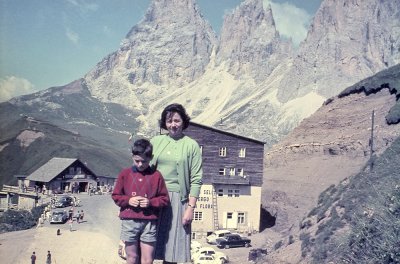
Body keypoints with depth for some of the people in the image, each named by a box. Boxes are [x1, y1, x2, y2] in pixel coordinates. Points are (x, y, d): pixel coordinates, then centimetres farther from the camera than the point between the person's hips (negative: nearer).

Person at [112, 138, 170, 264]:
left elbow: (165, 199, 4)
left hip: (149, 222, -1)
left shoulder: (156, 176, 2)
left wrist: (151, 202, -13)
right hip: (129, 221, 1)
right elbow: (116, 196, 9)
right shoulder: (125, 173, 4)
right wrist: (128, 200, -9)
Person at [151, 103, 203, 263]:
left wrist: (191, 208, -7)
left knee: (170, 243, 4)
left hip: (177, 199, -2)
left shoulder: (191, 145, 2)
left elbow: (196, 180, -1)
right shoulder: (156, 141, 9)